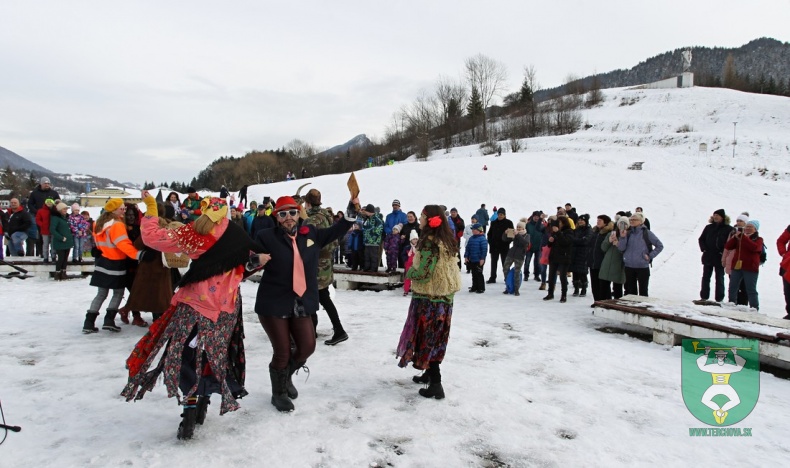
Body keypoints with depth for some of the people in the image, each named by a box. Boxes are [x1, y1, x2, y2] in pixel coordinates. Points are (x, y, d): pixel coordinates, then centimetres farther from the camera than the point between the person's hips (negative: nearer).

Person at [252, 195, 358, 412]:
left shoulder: (310, 234, 6)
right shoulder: (267, 237, -7)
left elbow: (335, 231, 18)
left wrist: (352, 211, 8)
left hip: (301, 303, 5)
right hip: (273, 304, -4)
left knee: (307, 346, 7)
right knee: (282, 351, 1)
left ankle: (286, 376, 38)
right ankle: (278, 393, 27)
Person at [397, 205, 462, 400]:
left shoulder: (429, 242, -19)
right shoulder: (447, 241, 8)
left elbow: (423, 273, -25)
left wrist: (410, 272, -4)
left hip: (428, 298, -8)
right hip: (445, 297, 8)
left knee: (427, 338, 0)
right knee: (435, 338, 19)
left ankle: (436, 385, 1)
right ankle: (430, 373, 32)